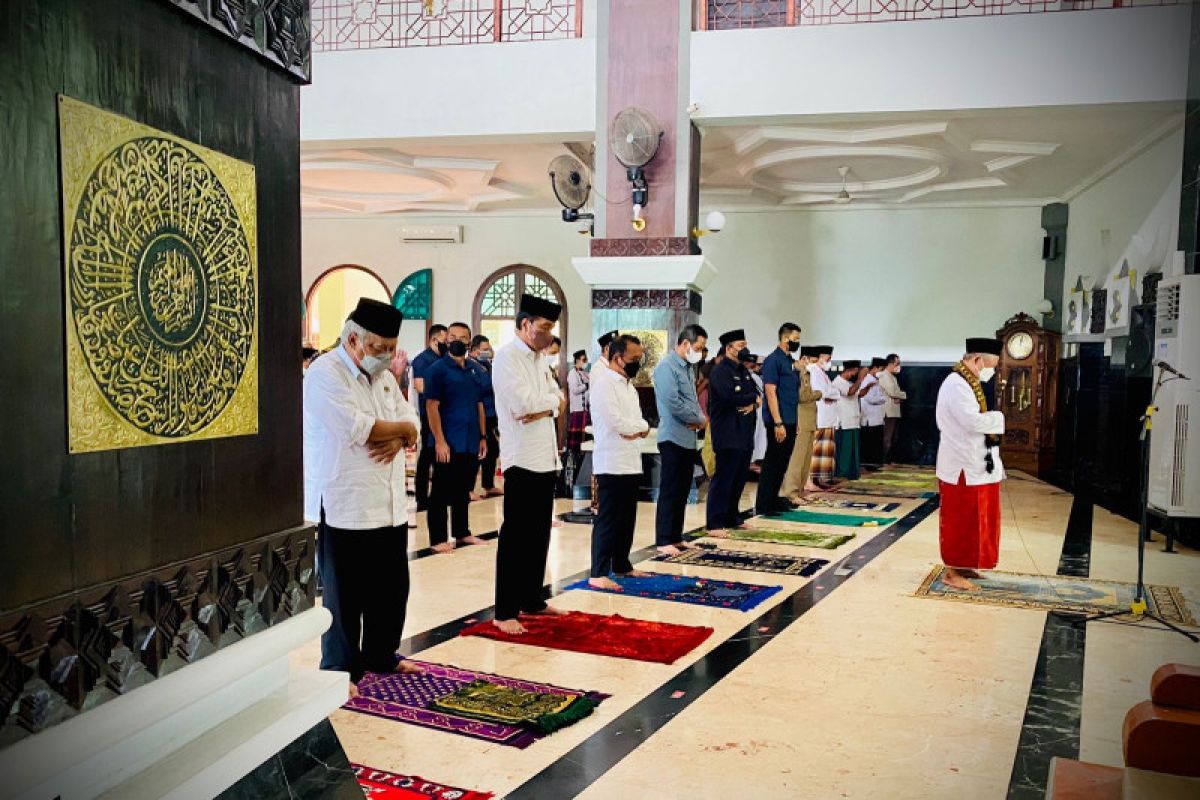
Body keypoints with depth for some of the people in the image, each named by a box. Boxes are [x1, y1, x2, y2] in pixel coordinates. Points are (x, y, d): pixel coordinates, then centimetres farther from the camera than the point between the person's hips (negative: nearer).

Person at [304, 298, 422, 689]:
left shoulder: (383, 376, 15)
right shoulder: (325, 374, -12)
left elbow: (411, 421, 12)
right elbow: (359, 430, -22)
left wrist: (397, 439, -11)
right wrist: (401, 429, -5)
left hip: (390, 505, 8)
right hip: (344, 506, -8)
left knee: (391, 588, 16)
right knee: (343, 595, 4)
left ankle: (381, 655, 33)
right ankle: (339, 669, 17)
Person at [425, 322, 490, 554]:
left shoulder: (475, 370, 11)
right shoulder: (437, 369, -8)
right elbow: (431, 406, -12)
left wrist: (483, 437, 12)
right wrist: (439, 441, -17)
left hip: (471, 443, 6)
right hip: (447, 443, -6)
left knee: (463, 490, 15)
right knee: (442, 492, 1)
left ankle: (463, 533, 26)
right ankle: (438, 539, 7)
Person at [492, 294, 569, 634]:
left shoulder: (539, 360, 16)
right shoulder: (507, 356, -10)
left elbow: (558, 400, 9)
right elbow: (522, 402, -21)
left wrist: (544, 407, -13)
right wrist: (552, 399, -4)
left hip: (545, 457, 8)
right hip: (522, 458, -8)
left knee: (539, 533, 13)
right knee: (515, 535, -4)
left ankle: (531, 599, 24)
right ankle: (505, 612, 2)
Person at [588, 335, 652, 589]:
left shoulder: (628, 385, 17)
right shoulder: (604, 383, -12)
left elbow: (641, 423, 14)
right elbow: (616, 423, -21)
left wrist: (636, 429, -9)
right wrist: (639, 426, -3)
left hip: (631, 462, 9)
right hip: (612, 463, -9)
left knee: (627, 519, 14)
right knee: (608, 519, -7)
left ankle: (622, 565, 26)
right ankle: (599, 573, -3)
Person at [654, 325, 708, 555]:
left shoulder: (687, 368, 13)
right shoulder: (667, 367, -14)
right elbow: (674, 403, -22)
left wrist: (700, 418, -4)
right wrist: (700, 420, -10)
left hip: (688, 438, 9)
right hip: (673, 438, -9)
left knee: (682, 490, 12)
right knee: (670, 491, -4)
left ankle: (676, 537, 21)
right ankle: (663, 541, 3)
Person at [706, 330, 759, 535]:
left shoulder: (743, 370, 18)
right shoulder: (720, 371, -11)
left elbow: (756, 393, 15)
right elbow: (731, 397, -24)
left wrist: (753, 404, -8)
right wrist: (753, 397, -8)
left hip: (745, 434, 9)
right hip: (728, 435, -9)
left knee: (739, 479, 13)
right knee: (723, 479, -6)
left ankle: (732, 518, 24)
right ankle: (715, 524, -2)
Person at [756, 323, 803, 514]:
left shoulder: (791, 360, 14)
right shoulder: (773, 360, -12)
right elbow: (770, 392, -18)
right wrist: (778, 423, -21)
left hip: (790, 420, 8)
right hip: (779, 421, -8)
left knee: (782, 462, 13)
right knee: (773, 462, -3)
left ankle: (773, 499, 23)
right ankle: (763, 505, 4)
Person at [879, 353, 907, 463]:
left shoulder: (893, 377, 21)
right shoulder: (884, 376, -9)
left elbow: (896, 393, 17)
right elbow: (892, 392, -18)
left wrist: (899, 398, -6)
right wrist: (904, 395, -1)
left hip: (896, 412, 9)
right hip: (888, 412, -9)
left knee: (893, 439, 10)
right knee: (888, 439, -7)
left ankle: (891, 460, 14)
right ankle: (885, 462, -5)